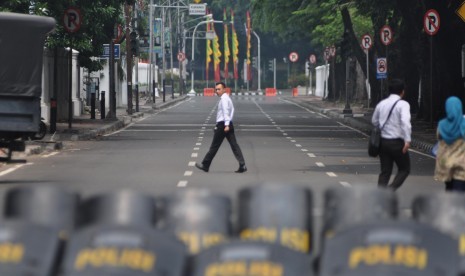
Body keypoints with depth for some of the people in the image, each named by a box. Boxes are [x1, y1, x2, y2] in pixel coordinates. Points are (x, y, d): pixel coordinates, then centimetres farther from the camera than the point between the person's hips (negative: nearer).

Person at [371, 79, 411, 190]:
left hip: (383, 141, 5)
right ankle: (391, 190, -10)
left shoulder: (381, 104, 8)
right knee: (404, 169, 10)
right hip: (397, 142, -5)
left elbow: (374, 121, 19)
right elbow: (405, 121, -25)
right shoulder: (403, 104, -11)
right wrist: (407, 140, -28)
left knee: (385, 171, 11)